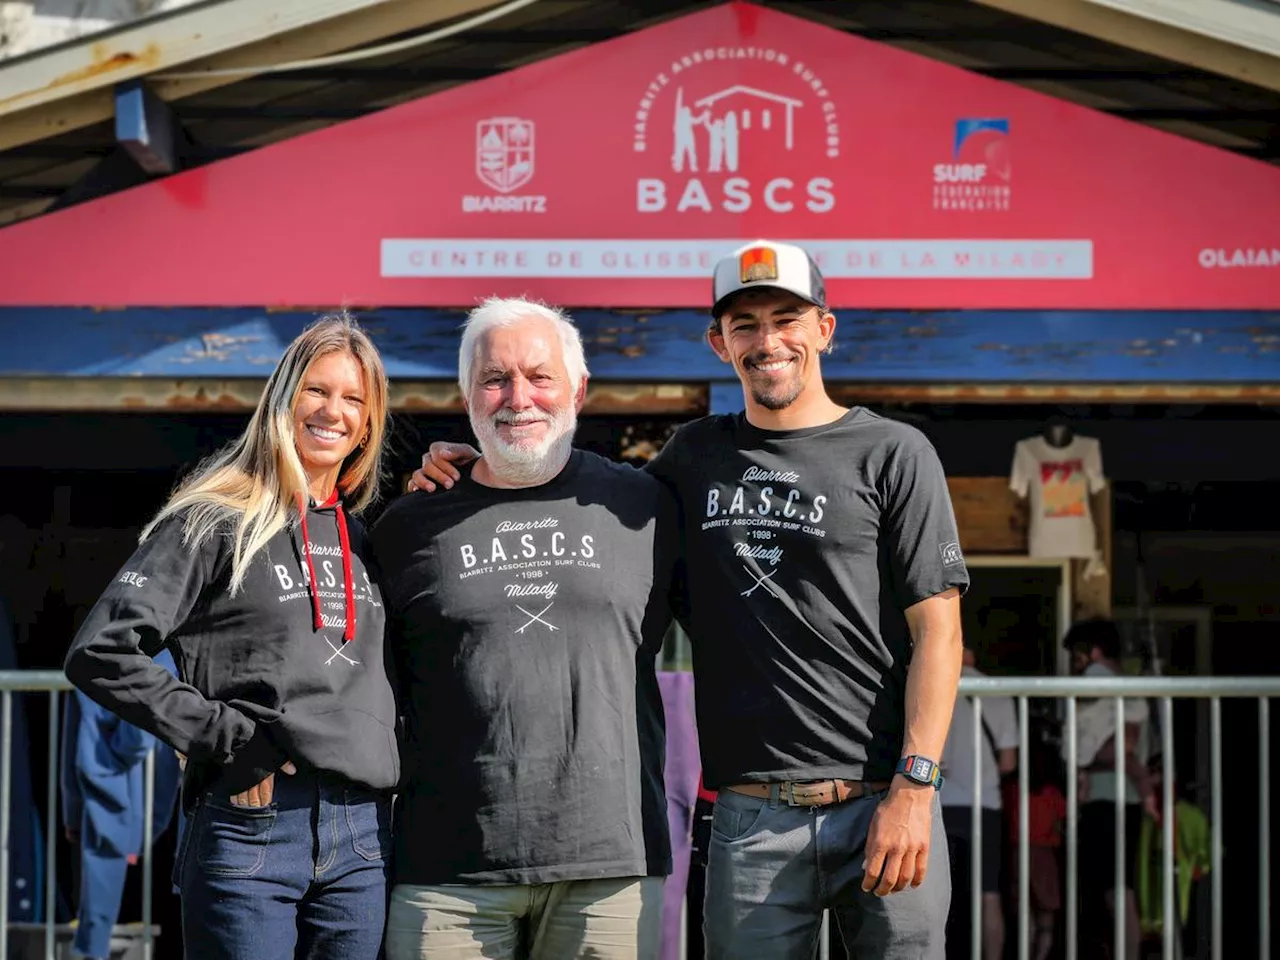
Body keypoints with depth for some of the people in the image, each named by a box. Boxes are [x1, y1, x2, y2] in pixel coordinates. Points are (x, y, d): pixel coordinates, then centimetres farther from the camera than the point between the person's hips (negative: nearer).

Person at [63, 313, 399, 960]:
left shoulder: (363, 537, 18)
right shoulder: (216, 521, 0)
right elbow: (100, 654, -7)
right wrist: (225, 736, -10)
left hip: (363, 835, 5)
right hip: (250, 825, -5)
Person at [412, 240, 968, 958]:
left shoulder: (893, 454, 2)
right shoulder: (697, 455, 14)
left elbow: (936, 632, -2)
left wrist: (914, 789, -11)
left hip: (882, 803, -3)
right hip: (752, 818, 3)